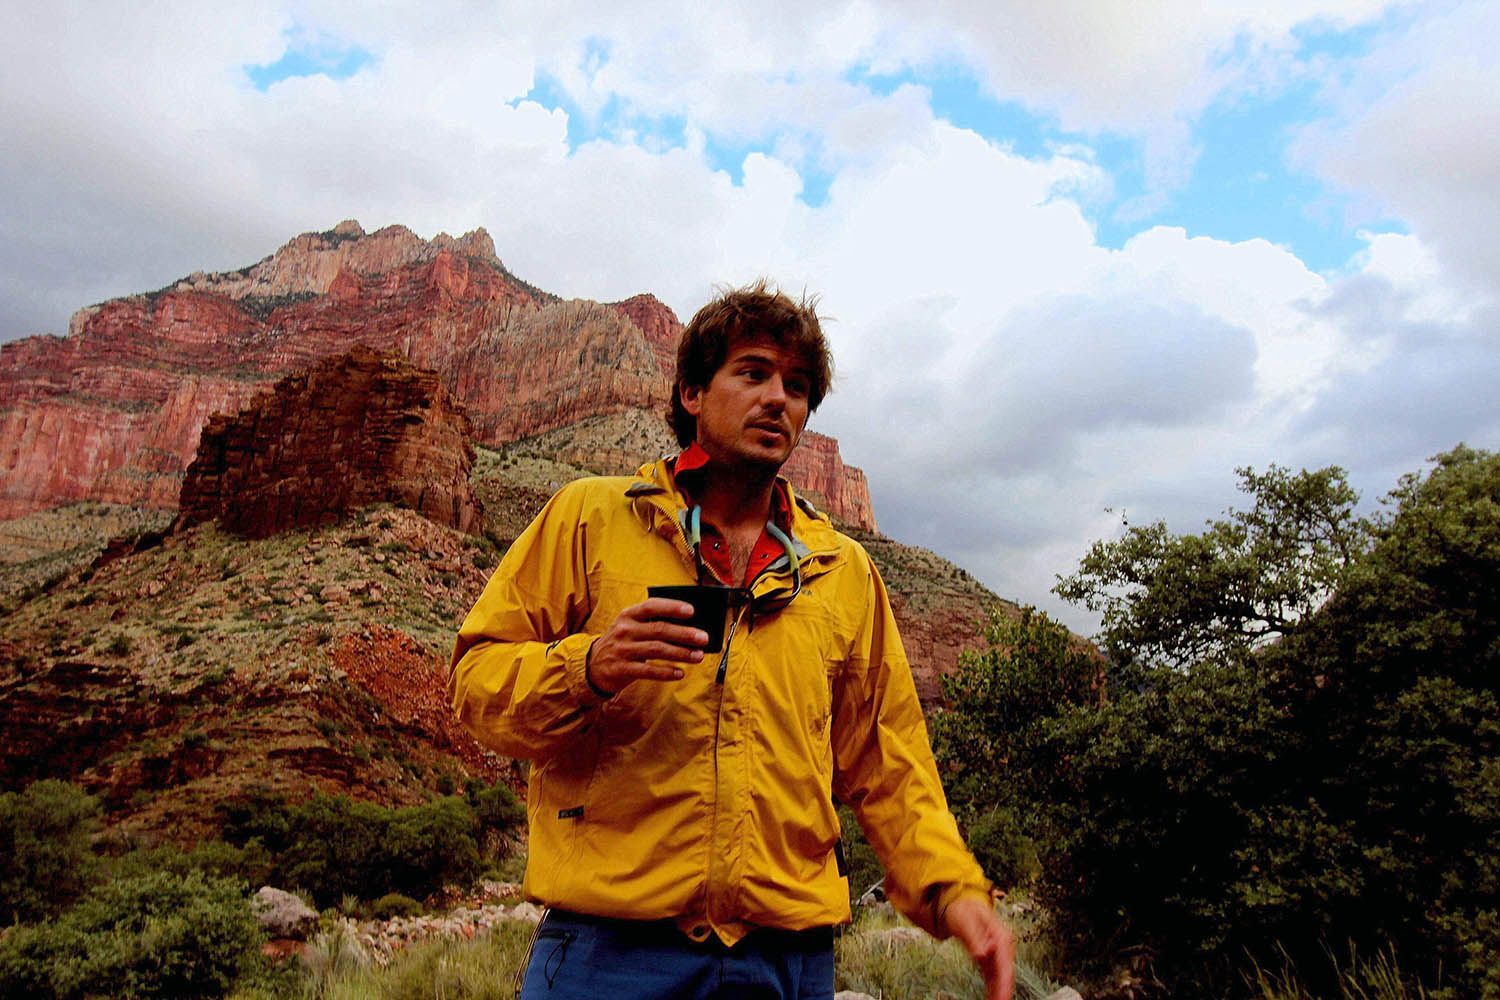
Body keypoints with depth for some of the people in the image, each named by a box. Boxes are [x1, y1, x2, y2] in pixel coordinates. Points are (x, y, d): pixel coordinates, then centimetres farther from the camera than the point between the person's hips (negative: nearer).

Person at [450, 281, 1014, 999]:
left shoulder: (846, 572, 10)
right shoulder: (591, 516, 1)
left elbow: (885, 766, 11)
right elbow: (476, 679, -1)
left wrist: (952, 887, -3)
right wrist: (583, 669, -20)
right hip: (607, 940, -2)